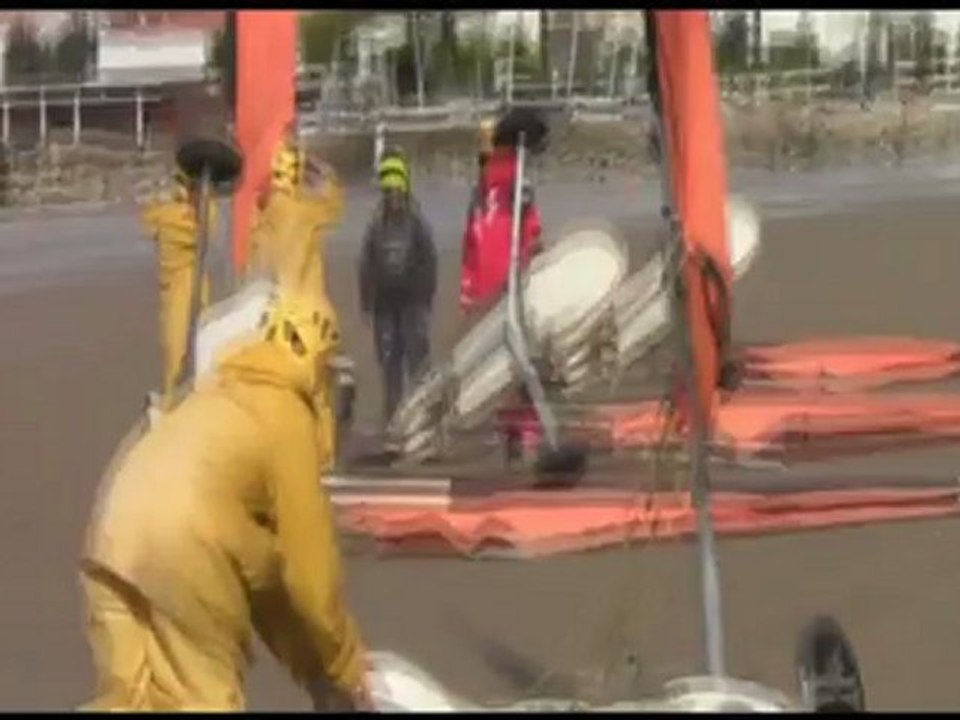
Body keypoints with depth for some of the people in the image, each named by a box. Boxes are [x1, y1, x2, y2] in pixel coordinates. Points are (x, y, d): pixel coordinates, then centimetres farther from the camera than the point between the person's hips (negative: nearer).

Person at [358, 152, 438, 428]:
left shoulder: (418, 225, -3)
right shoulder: (375, 228, 5)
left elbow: (429, 263, -1)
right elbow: (366, 267, 9)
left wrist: (427, 300, -5)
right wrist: (367, 304, 5)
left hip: (412, 301, -3)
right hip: (385, 301, 3)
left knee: (417, 356, -6)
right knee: (389, 361, 5)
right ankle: (392, 413, 9)